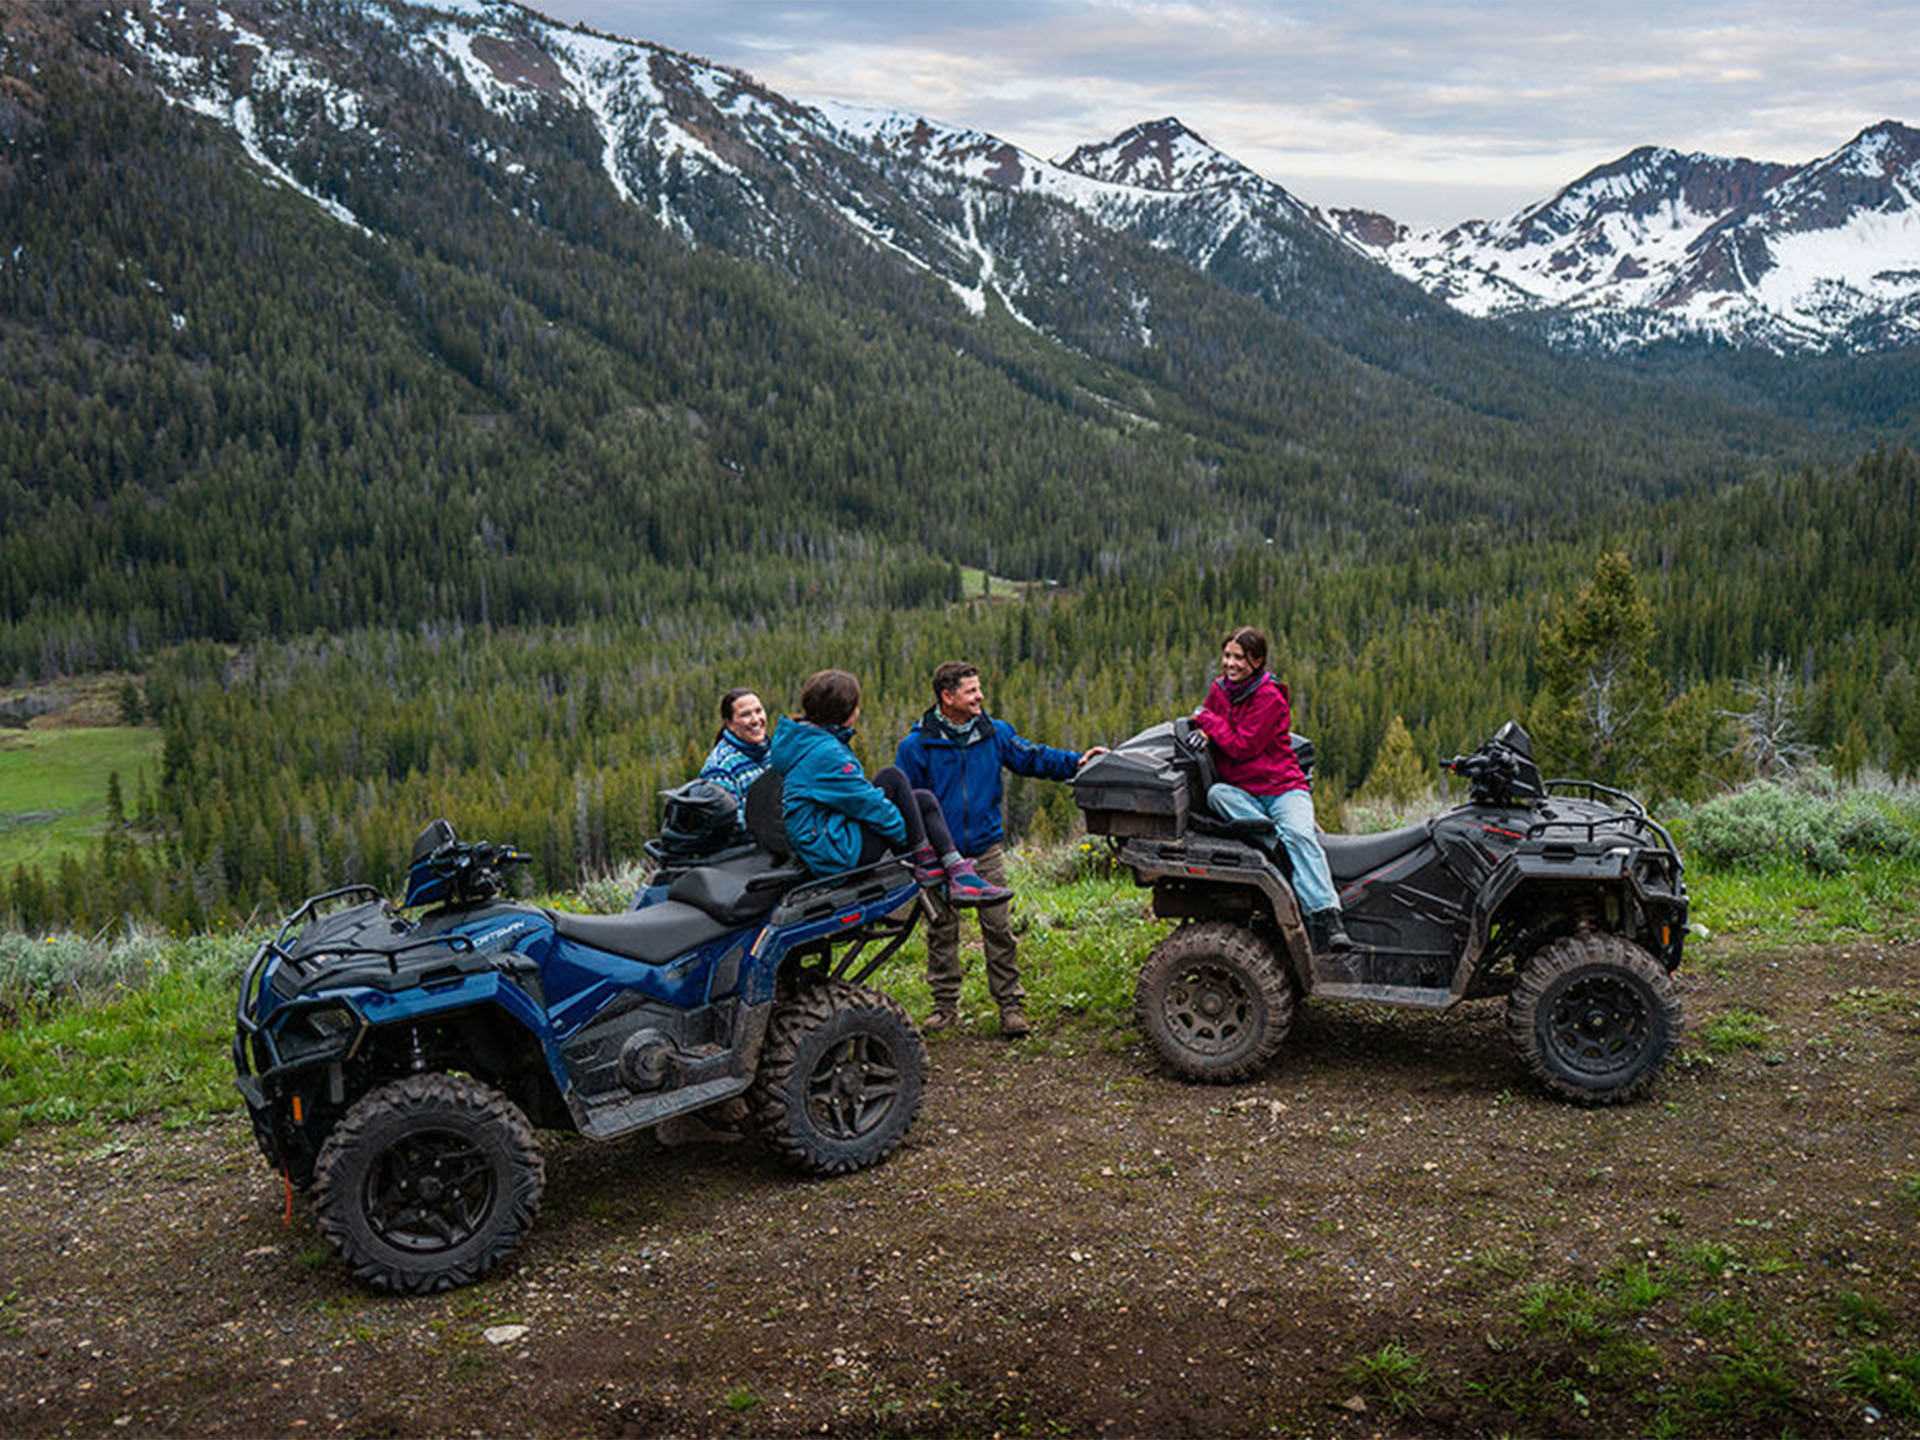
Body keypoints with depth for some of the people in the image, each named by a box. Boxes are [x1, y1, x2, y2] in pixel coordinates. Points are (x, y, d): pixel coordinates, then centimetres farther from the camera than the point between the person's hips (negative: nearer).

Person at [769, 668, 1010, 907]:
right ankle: (926, 863, -8)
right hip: (838, 851, -11)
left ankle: (960, 874, -3)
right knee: (892, 778, -15)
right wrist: (912, 838, -5)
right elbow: (867, 804, -17)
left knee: (924, 801, 8)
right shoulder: (825, 753, -22)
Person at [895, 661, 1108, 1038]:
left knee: (999, 928, 0)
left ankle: (1011, 1003, 9)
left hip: (986, 850, 2)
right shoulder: (917, 745, -7)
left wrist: (1076, 762, -2)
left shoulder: (995, 733, 2)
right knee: (942, 931, 7)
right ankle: (945, 1003, 20)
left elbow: (1031, 758, 12)